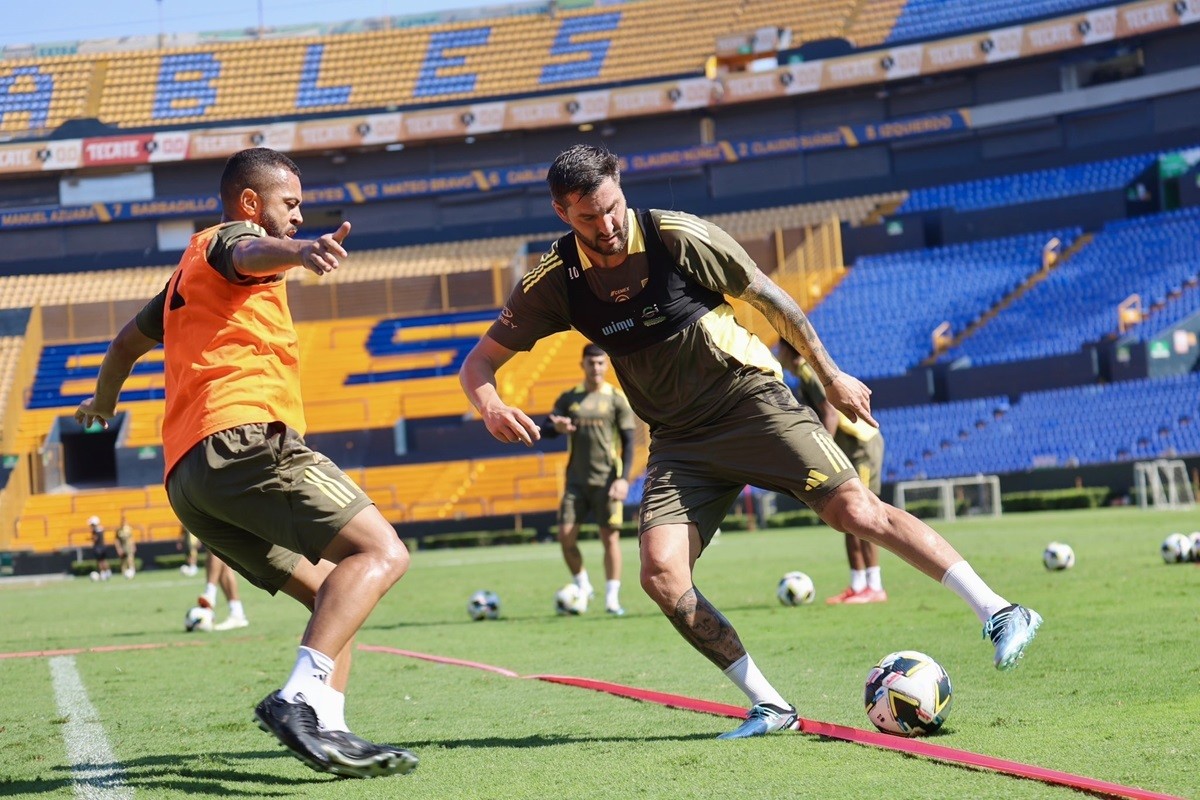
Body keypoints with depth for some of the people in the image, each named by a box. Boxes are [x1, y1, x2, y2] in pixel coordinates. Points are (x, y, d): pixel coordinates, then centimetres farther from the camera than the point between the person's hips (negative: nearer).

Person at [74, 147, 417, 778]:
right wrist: (301, 252, -44)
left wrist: (103, 400, 70)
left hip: (185, 476, 10)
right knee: (380, 552, -19)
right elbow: (253, 254, -20)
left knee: (332, 592, 11)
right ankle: (301, 701, -37)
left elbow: (127, 341, 49)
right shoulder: (230, 239, 7)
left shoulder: (188, 271, 33)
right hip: (243, 437, -10)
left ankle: (322, 726, -9)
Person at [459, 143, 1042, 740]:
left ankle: (998, 613, -10)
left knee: (858, 512, -17)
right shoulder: (553, 282, -6)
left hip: (750, 400, -3)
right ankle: (769, 706, -5)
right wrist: (490, 406, -24)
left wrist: (830, 376, 6)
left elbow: (770, 299, -1)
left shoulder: (677, 236, -14)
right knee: (660, 572, -16)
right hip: (679, 442, 3)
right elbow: (479, 362, 1)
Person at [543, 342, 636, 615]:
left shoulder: (616, 398, 0)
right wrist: (556, 427, -22)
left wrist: (624, 478, -11)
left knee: (610, 537, -4)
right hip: (576, 480, 3)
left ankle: (612, 598, 2)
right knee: (565, 536, -3)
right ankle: (582, 587, 16)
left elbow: (628, 442, -1)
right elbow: (545, 429, 3)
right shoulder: (568, 398, 8)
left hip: (607, 480, -3)